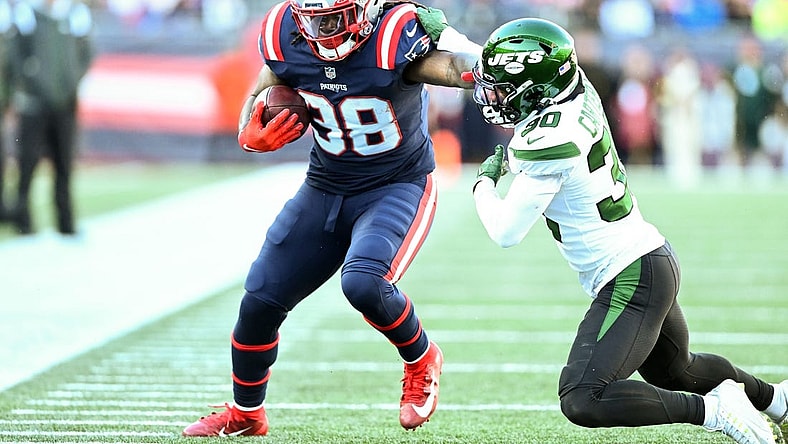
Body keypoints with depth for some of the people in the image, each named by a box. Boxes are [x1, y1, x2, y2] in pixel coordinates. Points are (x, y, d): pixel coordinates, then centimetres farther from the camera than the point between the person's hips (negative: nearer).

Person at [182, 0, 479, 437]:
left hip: (397, 186, -5)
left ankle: (421, 361, 2)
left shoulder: (395, 36, -27)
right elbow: (258, 99, 5)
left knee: (363, 283, -30)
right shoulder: (285, 39, -12)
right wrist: (253, 135, -16)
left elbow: (472, 68, -34)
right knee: (260, 299, 5)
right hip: (325, 188, 5)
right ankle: (244, 413, 30)